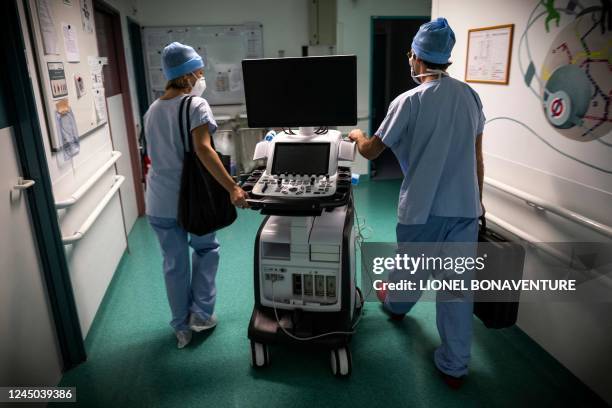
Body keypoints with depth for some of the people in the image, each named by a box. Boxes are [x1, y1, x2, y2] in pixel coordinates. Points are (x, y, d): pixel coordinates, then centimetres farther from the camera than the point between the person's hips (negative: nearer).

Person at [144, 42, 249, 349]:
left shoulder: (152, 110, 11)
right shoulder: (195, 104, -12)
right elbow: (203, 149, -27)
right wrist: (232, 187, -30)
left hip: (159, 201, 6)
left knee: (173, 263, 14)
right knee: (206, 249, 19)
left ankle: (182, 327, 26)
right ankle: (201, 314, 20)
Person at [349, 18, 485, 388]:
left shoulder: (410, 101, -12)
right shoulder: (470, 96, 4)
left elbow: (370, 152, -6)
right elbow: (477, 158, 9)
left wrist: (358, 135, 16)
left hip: (422, 207, -3)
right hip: (465, 206, 4)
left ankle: (395, 305, 53)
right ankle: (455, 366, 20)